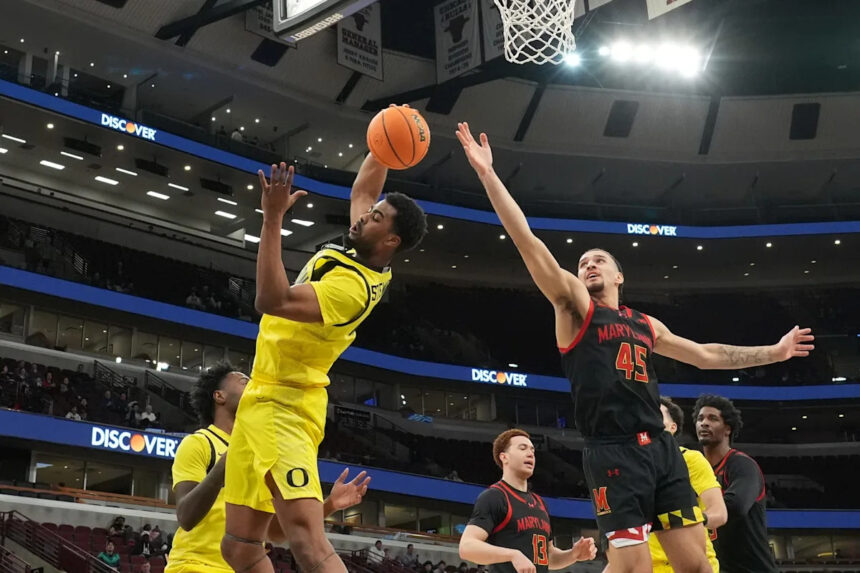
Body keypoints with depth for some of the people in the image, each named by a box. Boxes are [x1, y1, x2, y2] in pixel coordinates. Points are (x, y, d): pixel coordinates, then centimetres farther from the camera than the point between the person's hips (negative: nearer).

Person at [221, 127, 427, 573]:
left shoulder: (352, 286, -22)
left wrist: (273, 219, -36)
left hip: (282, 408, -10)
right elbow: (360, 190, 24)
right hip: (265, 402, 10)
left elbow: (272, 301, -35)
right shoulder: (363, 258, 6)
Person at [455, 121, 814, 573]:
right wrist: (487, 174, -12)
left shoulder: (646, 325, 22)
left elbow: (706, 355, 33)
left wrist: (774, 352, 37)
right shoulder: (574, 307, 7)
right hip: (612, 454, -5)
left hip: (661, 449, 5)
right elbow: (528, 243, -4)